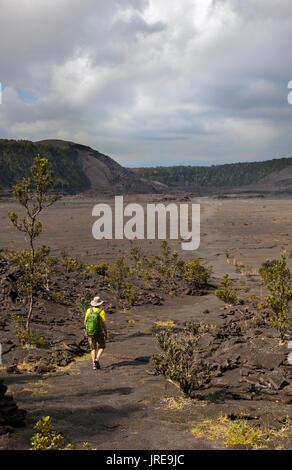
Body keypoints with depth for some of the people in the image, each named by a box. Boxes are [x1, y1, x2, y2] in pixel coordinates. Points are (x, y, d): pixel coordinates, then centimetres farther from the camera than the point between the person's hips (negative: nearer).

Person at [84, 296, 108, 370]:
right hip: (99, 333, -3)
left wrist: (85, 331, 20)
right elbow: (104, 324, -12)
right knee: (101, 347, 12)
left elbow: (85, 321, 6)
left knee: (93, 349, 14)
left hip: (90, 332, 4)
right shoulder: (101, 312, -13)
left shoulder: (89, 310, -1)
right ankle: (97, 359, -11)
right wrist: (106, 334, -2)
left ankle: (94, 364, 5)